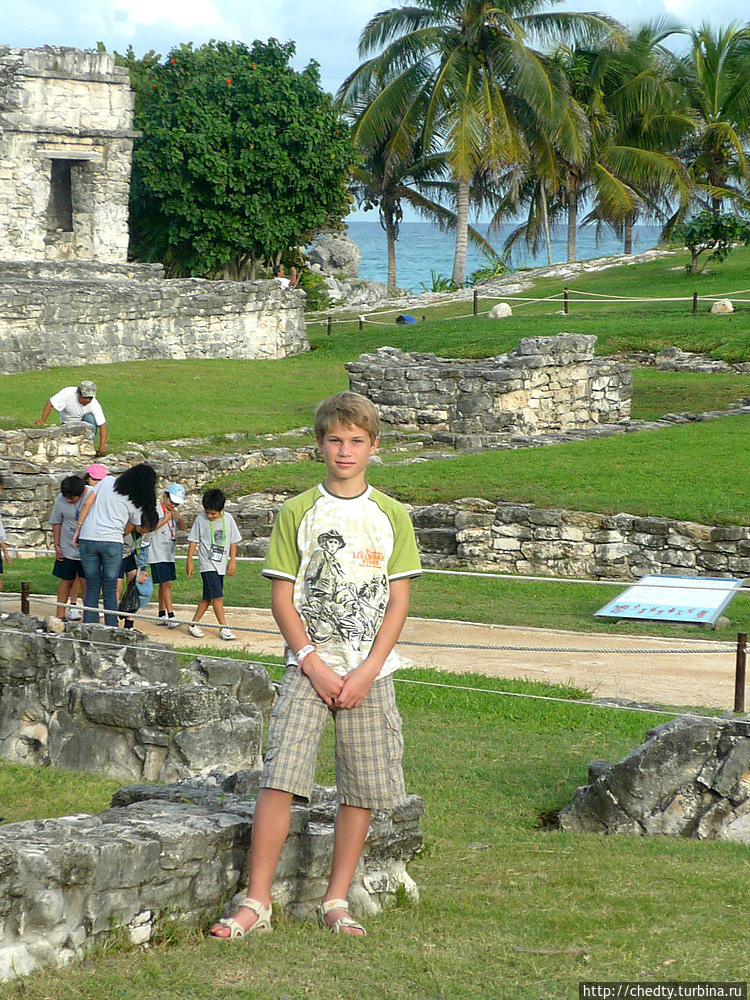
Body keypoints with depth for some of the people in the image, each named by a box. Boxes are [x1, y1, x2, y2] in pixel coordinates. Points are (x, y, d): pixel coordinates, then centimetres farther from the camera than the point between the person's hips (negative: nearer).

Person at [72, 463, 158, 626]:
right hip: (112, 542, -2)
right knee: (110, 590, 7)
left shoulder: (107, 481, 7)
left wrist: (78, 529, 10)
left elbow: (87, 504, 4)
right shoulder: (136, 503, 3)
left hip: (87, 539, 2)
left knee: (92, 588, 9)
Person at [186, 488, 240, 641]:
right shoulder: (200, 519, -5)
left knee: (208, 597, 9)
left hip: (221, 565, 4)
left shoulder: (228, 519, 2)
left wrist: (232, 561, 6)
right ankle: (224, 627, -10)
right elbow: (193, 540, 2)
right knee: (217, 596, -13)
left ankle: (194, 624, 20)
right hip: (207, 564, -4)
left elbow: (233, 541, 10)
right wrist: (189, 562, 1)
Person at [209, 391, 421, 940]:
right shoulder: (297, 513, 3)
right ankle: (257, 903, -8)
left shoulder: (393, 516, 6)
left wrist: (366, 672, -7)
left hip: (371, 671, 2)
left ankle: (337, 902, 13)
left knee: (363, 789, 2)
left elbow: (399, 602, 3)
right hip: (309, 663, -2)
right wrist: (314, 665, -9)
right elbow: (282, 597, 1)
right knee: (279, 776, -13)